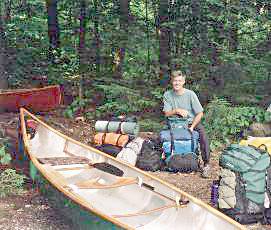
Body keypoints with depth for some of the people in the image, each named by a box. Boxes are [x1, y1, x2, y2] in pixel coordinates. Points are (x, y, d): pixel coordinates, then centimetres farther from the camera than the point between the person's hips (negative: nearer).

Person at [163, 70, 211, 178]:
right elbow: (167, 113, -4)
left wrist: (192, 127, -20)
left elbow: (200, 113, -10)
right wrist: (177, 110, -24)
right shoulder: (167, 95, -5)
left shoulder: (190, 94, -11)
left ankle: (206, 164, -19)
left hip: (192, 121, -2)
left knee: (202, 134, -28)